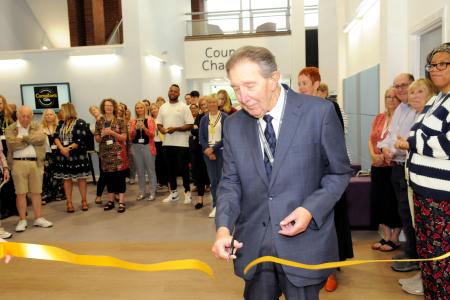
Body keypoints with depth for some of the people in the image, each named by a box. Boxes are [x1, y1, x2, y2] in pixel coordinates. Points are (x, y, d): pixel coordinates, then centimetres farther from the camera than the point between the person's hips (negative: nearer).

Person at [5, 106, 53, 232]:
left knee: (36, 192, 7)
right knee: (21, 193, 2)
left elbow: (41, 138, -9)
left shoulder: (37, 127, 11)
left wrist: (24, 138, -10)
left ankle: (38, 218, 15)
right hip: (18, 163, -1)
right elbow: (13, 144, -12)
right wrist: (31, 140, -4)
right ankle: (22, 220, 11)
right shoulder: (10, 129, 5)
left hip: (36, 163, 2)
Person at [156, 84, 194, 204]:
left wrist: (176, 129, -19)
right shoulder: (163, 107, 11)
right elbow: (159, 123, 15)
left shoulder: (184, 107, -4)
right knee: (171, 168, 12)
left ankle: (187, 192, 13)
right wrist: (161, 129, -8)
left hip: (181, 143, -5)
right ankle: (173, 192, 23)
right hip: (167, 143, 5)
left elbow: (190, 125, -9)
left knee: (183, 168, 0)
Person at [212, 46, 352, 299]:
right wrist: (223, 227, -13)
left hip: (304, 243, -3)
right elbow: (231, 182, 4)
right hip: (253, 245, 4)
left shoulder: (319, 112, -10)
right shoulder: (233, 125, 1)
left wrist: (311, 209, -16)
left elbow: (340, 172, -1)